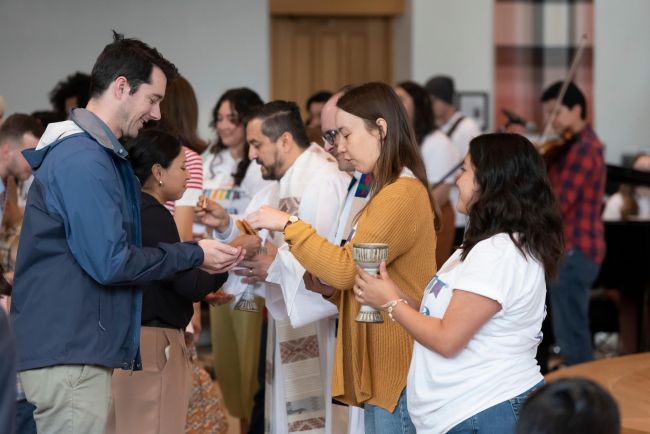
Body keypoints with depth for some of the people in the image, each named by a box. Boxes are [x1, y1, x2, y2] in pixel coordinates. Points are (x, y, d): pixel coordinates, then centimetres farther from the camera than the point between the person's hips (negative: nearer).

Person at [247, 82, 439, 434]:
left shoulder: (403, 194, -14)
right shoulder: (387, 193, 19)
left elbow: (347, 268, -20)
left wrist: (289, 224, -11)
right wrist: (327, 286, 1)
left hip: (397, 367, -10)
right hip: (379, 367, 10)